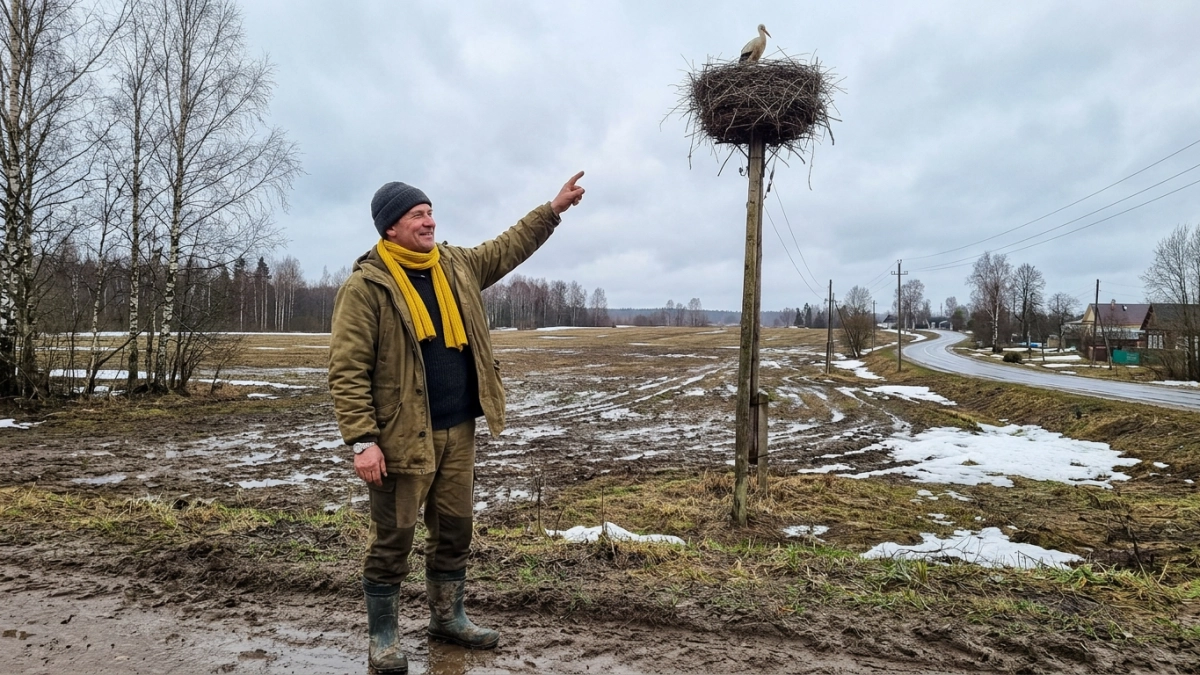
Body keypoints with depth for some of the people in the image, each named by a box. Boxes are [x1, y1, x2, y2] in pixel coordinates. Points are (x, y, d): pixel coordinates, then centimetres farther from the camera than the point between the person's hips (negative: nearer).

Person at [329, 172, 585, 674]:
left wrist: (553, 209, 19)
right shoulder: (366, 285, -12)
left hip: (458, 430, 7)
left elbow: (508, 248, 23)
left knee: (454, 530, 17)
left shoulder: (457, 266, 8)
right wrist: (363, 440, -20)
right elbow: (346, 370, -14)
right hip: (403, 436, -6)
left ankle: (448, 618, 35)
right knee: (392, 539, 6)